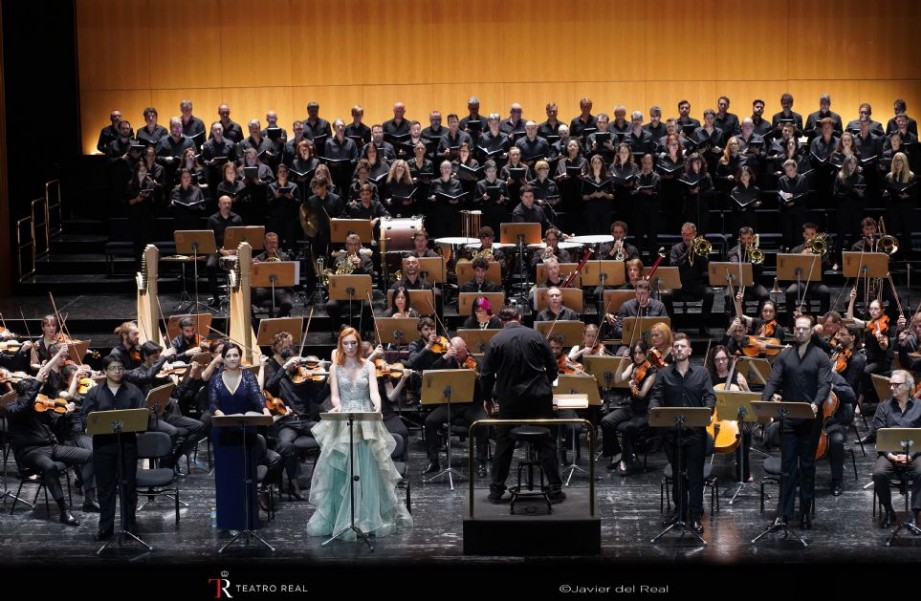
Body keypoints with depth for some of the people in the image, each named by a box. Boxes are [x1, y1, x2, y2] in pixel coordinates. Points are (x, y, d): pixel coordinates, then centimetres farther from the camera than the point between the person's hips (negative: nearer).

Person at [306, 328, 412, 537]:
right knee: (339, 472, -5)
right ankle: (338, 518, 1)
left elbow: (374, 391, -7)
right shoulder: (335, 368, 6)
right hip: (342, 422, 0)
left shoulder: (368, 366, 6)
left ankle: (369, 518, 4)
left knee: (367, 471, -4)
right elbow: (334, 396, -2)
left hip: (366, 423, 0)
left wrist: (377, 405, -30)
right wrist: (338, 407, -26)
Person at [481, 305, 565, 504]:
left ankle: (496, 491, 13)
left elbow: (486, 375, -4)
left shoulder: (496, 341, -5)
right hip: (540, 398, 1)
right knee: (547, 444, 8)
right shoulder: (536, 336, -2)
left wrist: (488, 396, 13)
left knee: (504, 445, 11)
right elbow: (552, 368, 5)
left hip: (510, 400, -1)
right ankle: (555, 490, 6)